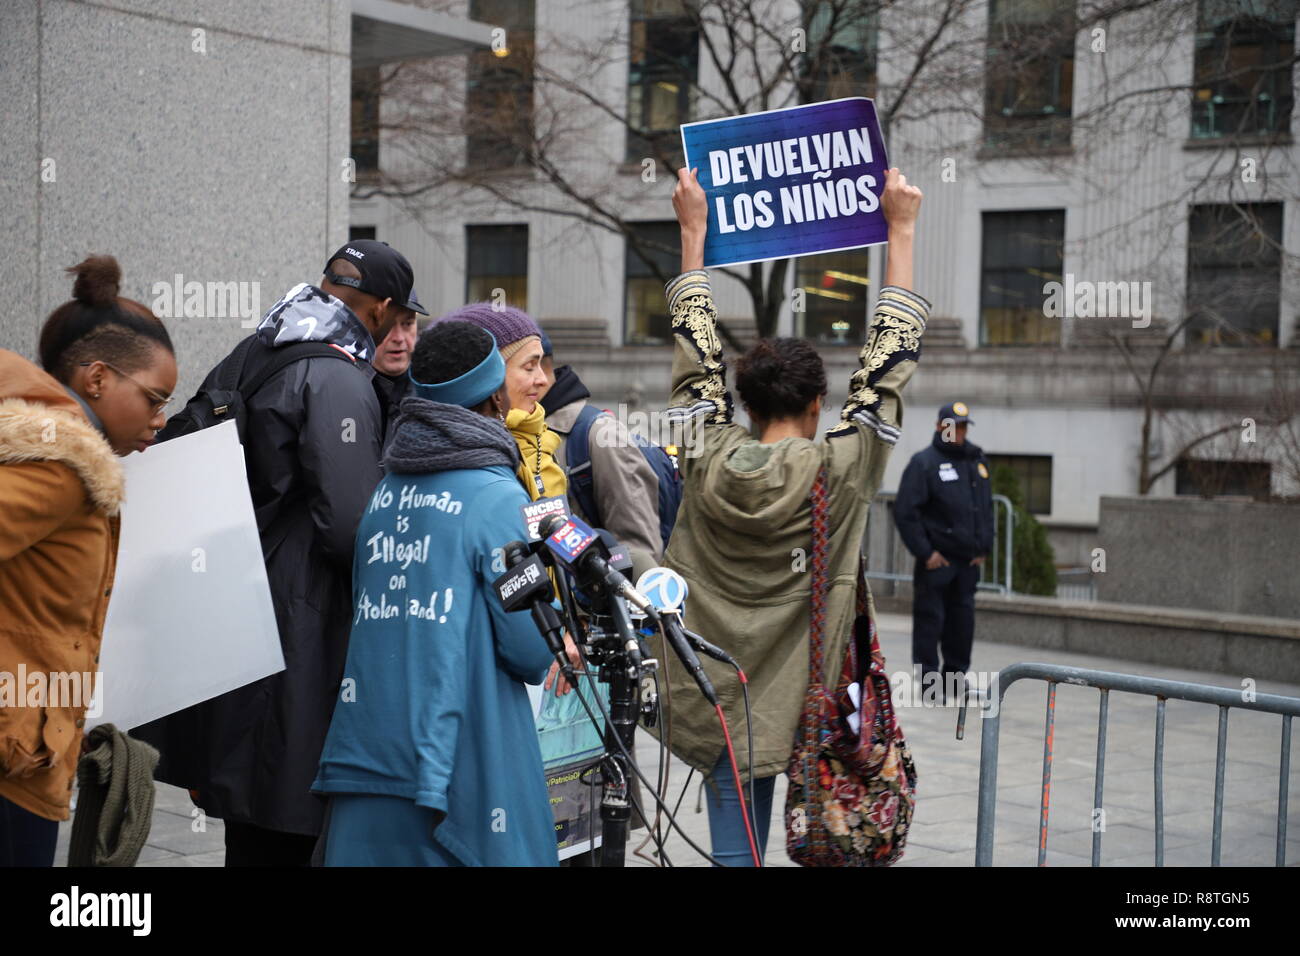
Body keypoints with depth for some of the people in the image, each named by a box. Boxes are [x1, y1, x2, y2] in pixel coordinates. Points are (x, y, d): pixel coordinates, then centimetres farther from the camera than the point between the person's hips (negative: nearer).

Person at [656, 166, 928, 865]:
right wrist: (901, 231, 3)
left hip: (716, 697, 3)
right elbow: (888, 357, -4)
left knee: (736, 847, 6)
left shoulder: (707, 460, -4)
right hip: (798, 704, -3)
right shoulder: (839, 471, -10)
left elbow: (697, 351, 7)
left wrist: (692, 229, 15)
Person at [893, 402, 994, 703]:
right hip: (936, 561, -6)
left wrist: (984, 548, 12)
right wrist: (925, 553, -12)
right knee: (930, 621, -4)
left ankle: (955, 679, 20)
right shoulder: (924, 462, -6)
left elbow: (986, 508, 22)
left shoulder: (977, 461, 14)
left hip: (968, 561, 6)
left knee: (962, 620, 10)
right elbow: (905, 512, -10)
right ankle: (928, 681, 3)